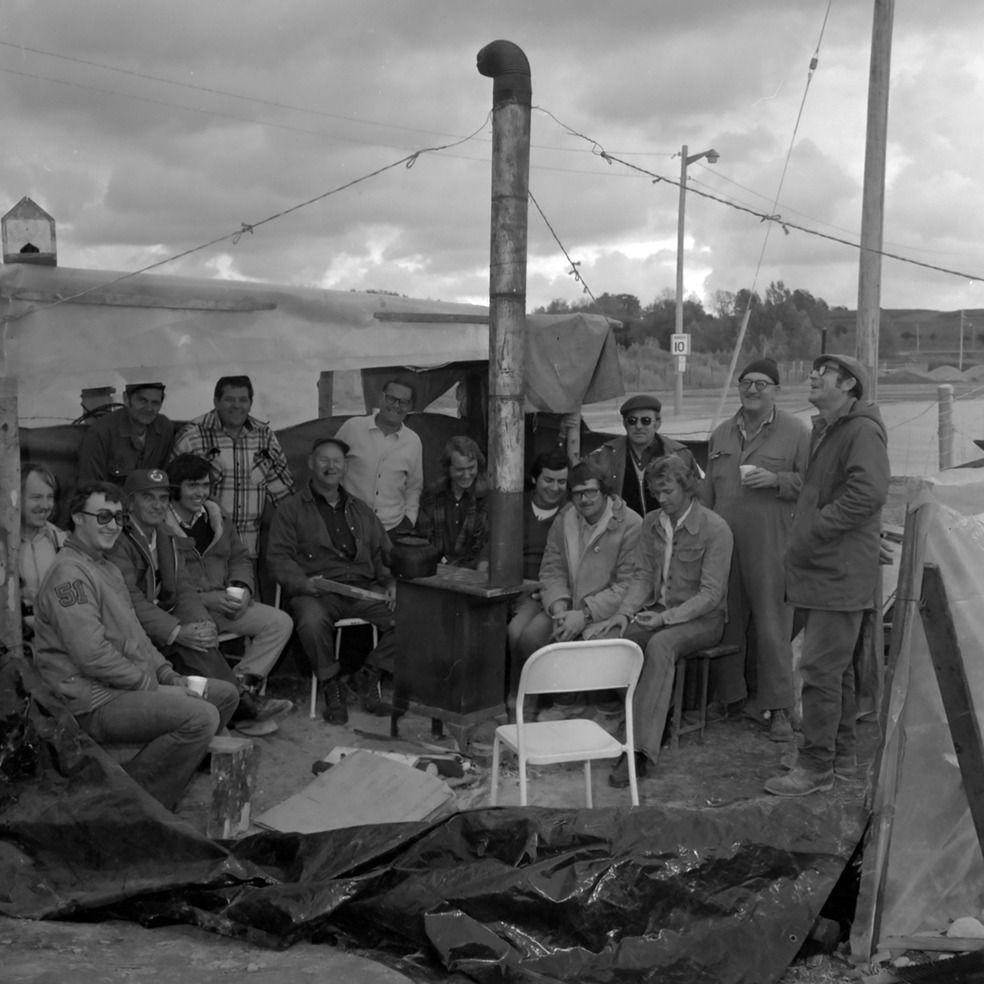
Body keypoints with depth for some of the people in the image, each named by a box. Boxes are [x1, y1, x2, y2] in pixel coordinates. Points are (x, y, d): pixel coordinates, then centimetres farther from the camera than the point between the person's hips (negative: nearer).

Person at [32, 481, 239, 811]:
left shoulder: (108, 569, 20)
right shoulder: (69, 573, -15)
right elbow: (91, 654, -23)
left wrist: (170, 677, 7)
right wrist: (153, 687, -16)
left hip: (131, 686, 10)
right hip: (96, 703, -10)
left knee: (225, 694, 9)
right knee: (201, 717, -26)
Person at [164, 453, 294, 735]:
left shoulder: (216, 517, 16)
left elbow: (240, 557, 20)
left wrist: (242, 588, -1)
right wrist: (205, 598, -19)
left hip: (223, 603, 6)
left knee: (281, 622, -10)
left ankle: (243, 687, -19)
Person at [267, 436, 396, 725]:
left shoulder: (361, 510, 24)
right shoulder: (291, 509, 10)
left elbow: (383, 552, 22)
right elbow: (278, 556, -1)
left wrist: (391, 583, 2)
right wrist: (303, 583, -19)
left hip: (363, 588, 4)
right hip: (316, 590, -4)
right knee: (312, 620, -38)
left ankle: (368, 674, 0)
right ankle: (330, 684, -12)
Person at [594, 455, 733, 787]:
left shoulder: (715, 529, -12)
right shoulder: (651, 523, 9)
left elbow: (711, 593, -16)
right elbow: (643, 576, 9)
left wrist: (666, 617, -27)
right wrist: (625, 612, -10)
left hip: (702, 619, -6)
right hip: (658, 611, 6)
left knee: (660, 645, -37)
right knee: (613, 636, -25)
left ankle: (641, 750, -38)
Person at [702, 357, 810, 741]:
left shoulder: (795, 432, 1)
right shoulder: (721, 434, 16)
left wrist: (776, 480, -16)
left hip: (771, 544, -4)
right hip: (723, 542, 5)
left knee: (771, 625, -4)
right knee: (727, 620, 8)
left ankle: (778, 709, 2)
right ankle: (732, 695, 21)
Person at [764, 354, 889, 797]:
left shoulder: (862, 430, -13)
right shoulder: (823, 428, 18)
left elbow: (868, 493, -25)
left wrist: (814, 529, -20)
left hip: (841, 573, -10)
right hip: (817, 569, 10)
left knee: (821, 669, -8)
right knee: (835, 668, 18)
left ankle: (816, 766, 0)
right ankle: (841, 753, 29)